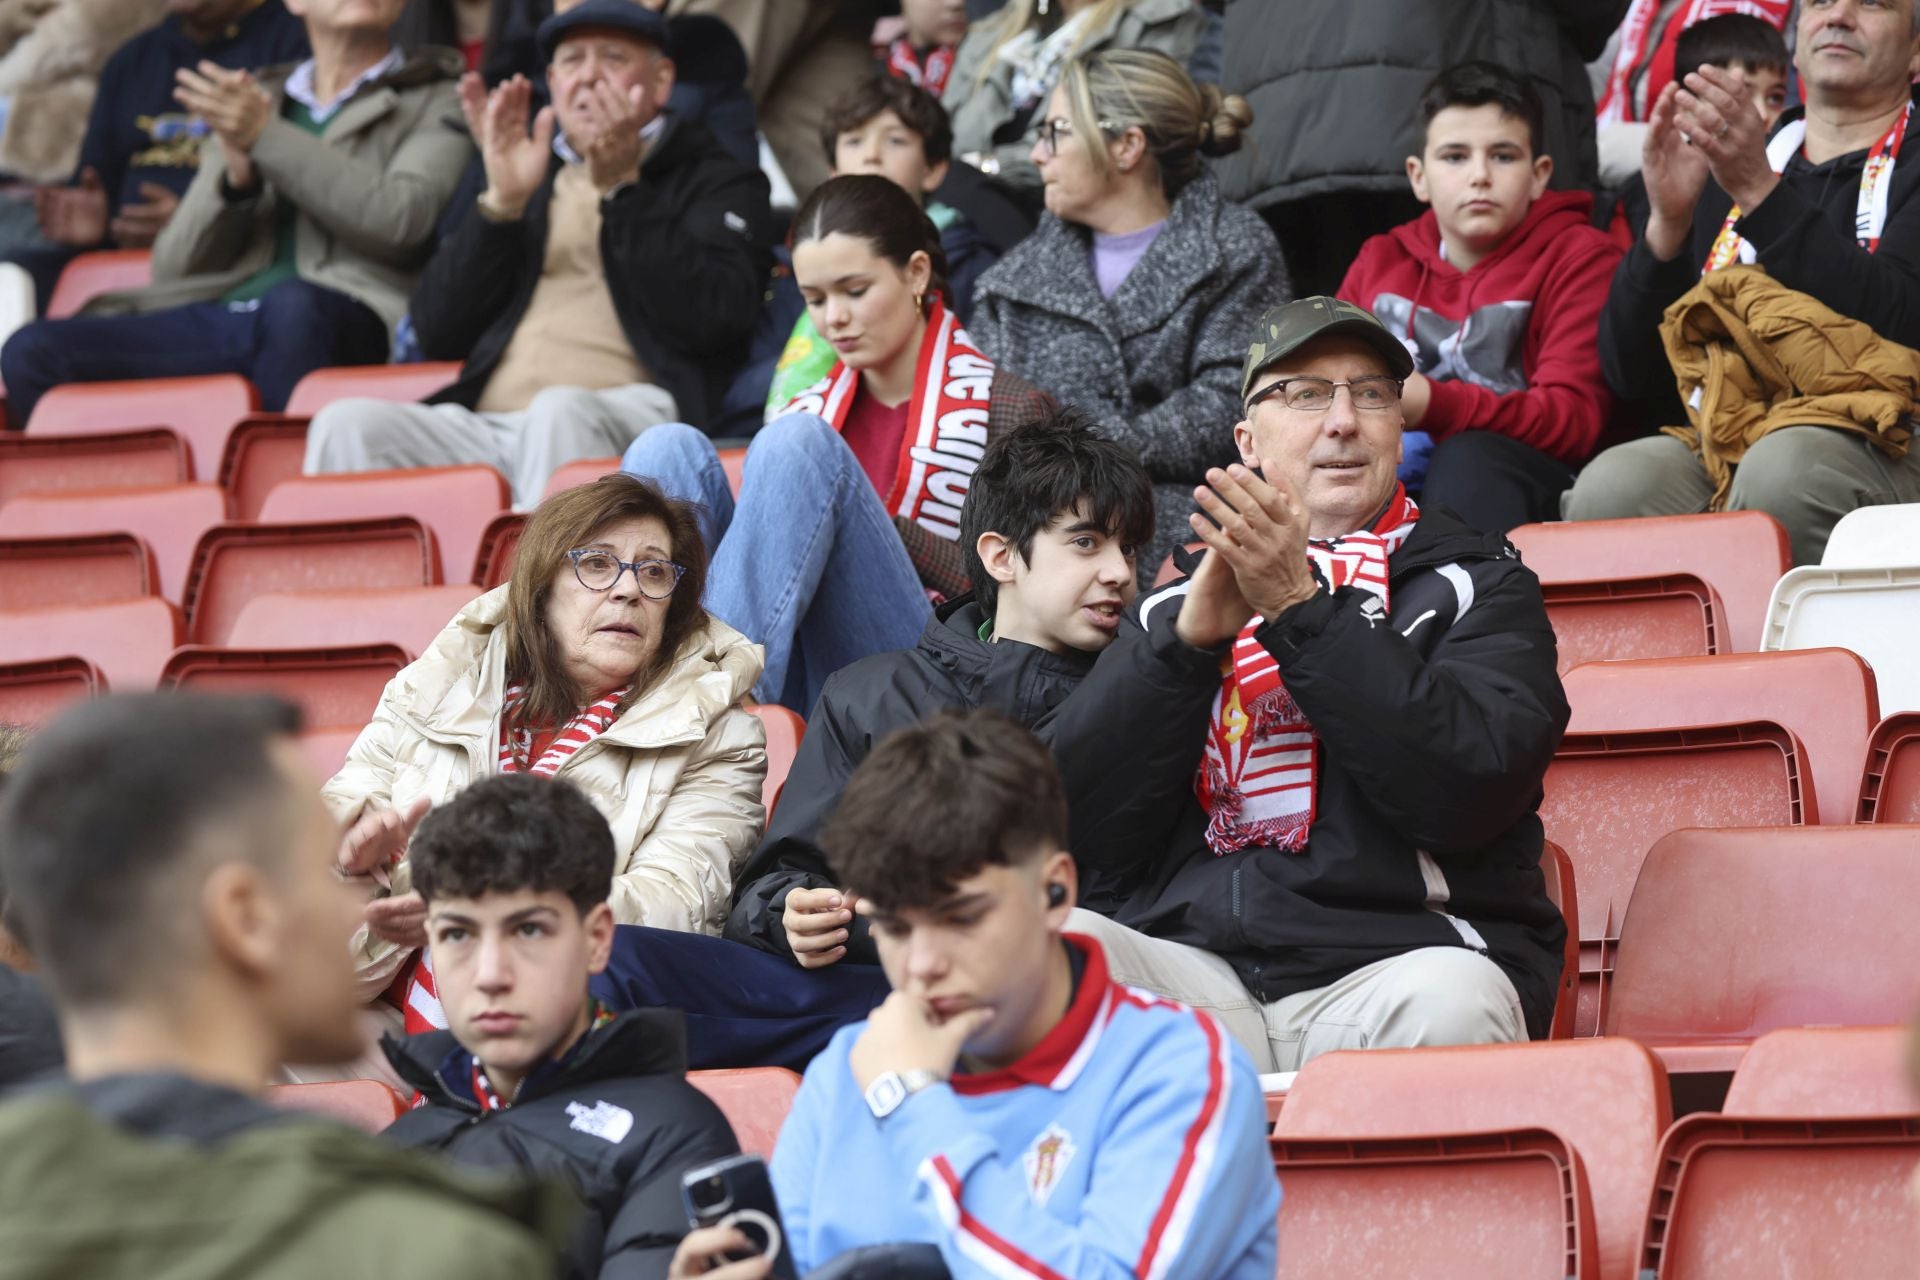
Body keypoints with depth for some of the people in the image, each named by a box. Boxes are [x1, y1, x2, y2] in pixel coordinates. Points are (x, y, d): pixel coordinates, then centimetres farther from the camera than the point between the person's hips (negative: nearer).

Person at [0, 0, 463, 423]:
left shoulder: (437, 104, 17)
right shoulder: (249, 103, 27)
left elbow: (401, 219, -4)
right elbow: (173, 266, 19)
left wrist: (268, 137, -5)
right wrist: (235, 178, 0)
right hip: (217, 314, 4)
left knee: (292, 304, -41)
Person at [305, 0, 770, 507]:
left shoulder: (715, 180, 17)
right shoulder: (530, 174, 28)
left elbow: (715, 321, -4)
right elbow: (437, 334, 16)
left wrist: (620, 191, -6)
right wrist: (501, 202, 4)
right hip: (484, 424, 4)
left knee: (561, 412, -39)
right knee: (346, 424, -24)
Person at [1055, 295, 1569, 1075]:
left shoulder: (1476, 587, 15)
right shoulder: (1174, 604, 21)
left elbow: (1469, 785, -7)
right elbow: (1089, 833, 6)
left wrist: (1300, 609, -10)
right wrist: (1194, 633, -5)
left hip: (1392, 958, -2)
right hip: (1190, 965, 2)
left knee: (1449, 1001, -37)